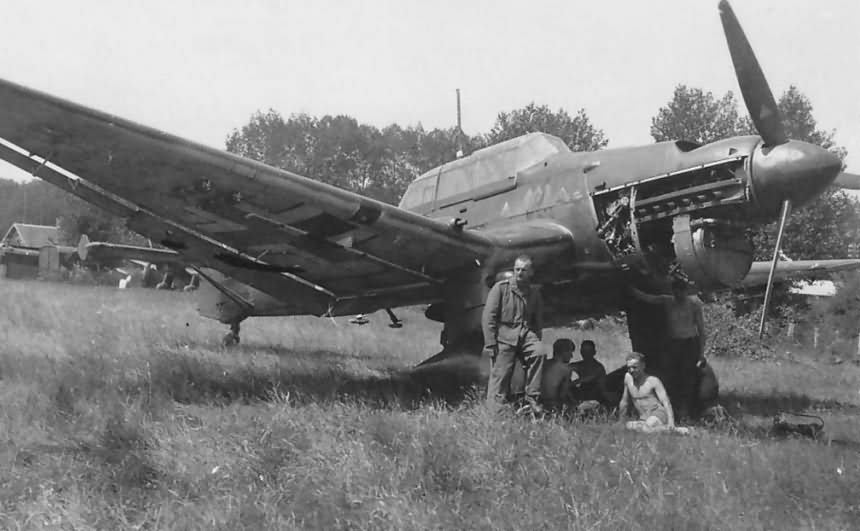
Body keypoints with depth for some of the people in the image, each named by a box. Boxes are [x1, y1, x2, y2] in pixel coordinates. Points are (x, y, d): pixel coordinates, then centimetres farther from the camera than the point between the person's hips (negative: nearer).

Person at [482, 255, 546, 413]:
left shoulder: (534, 293, 12)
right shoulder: (501, 287, -1)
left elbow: (538, 320, 20)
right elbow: (488, 317, -3)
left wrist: (537, 342, 9)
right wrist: (490, 343, -9)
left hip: (526, 333, 2)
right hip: (504, 334, -2)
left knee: (539, 353, -25)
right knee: (500, 375, -8)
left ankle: (532, 397, -18)